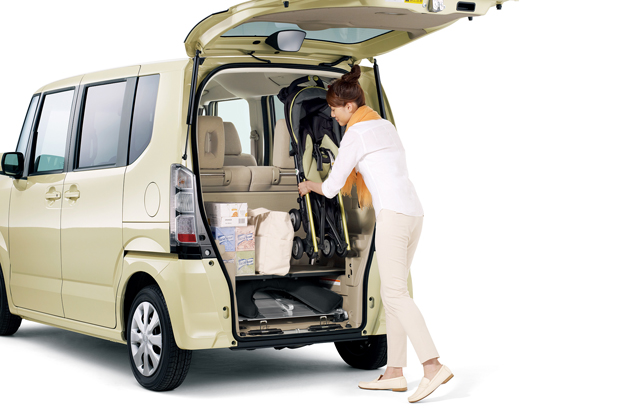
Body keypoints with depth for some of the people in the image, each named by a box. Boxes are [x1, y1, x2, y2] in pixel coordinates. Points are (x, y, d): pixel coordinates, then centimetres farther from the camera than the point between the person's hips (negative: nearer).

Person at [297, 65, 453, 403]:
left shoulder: (355, 134, -5)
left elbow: (331, 188, -1)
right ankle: (394, 372, 12)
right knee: (393, 292, 11)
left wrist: (309, 186, 20)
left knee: (394, 293, -11)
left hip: (393, 215, -9)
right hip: (414, 213, 9)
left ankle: (433, 366, -20)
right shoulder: (385, 125, 20)